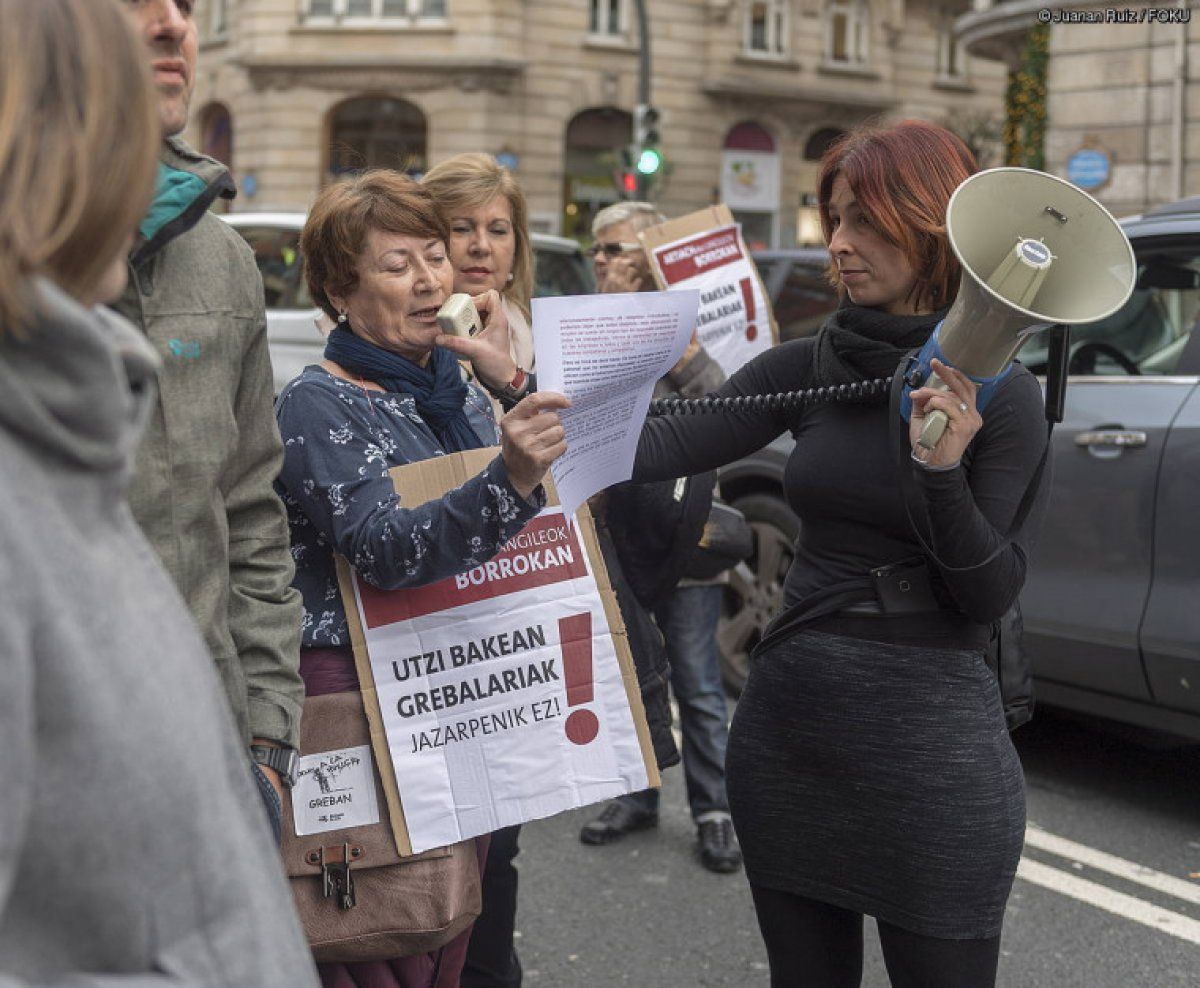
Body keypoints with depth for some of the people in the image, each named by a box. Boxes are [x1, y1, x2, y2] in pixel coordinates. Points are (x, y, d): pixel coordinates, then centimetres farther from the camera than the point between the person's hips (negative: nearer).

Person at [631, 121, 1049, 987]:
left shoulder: (999, 391, -7)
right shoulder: (809, 367, 4)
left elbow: (991, 597, -10)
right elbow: (674, 444, -9)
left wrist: (943, 470, -24)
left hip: (930, 746, -4)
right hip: (788, 722, 5)